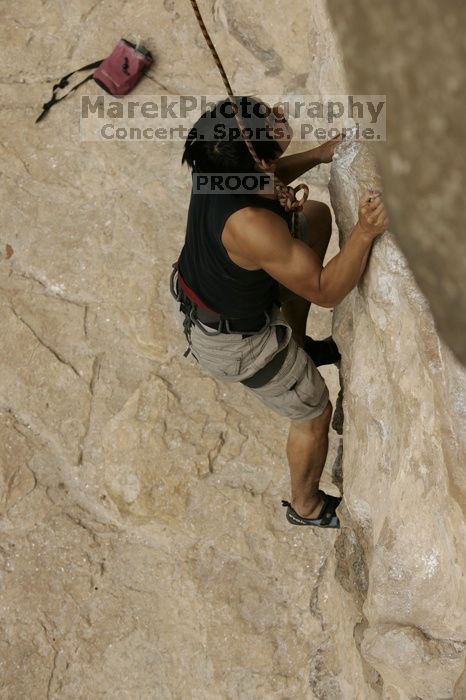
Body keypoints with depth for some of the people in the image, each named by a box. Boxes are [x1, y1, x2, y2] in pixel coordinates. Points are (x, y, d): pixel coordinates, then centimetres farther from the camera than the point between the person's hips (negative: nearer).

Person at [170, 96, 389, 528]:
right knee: (315, 414, 18)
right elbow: (326, 291, -33)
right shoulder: (250, 225, -44)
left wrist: (317, 156, -6)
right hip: (237, 341, -7)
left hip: (196, 299, 7)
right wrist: (364, 232, -43)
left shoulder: (217, 166, -21)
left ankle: (297, 343, 33)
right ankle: (307, 507, 47)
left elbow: (261, 182, 6)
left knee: (316, 215, 20)